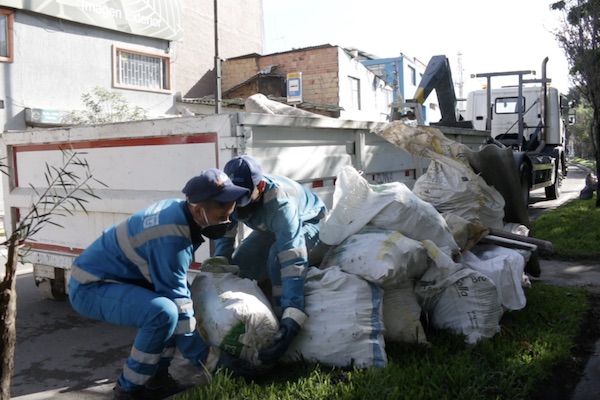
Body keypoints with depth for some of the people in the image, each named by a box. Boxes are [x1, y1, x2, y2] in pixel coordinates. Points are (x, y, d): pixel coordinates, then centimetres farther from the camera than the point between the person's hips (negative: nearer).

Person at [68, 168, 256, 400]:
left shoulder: (177, 209, -3)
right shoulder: (171, 238, -30)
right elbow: (178, 306, -25)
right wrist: (211, 359, -19)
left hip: (112, 276, 10)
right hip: (90, 287, -10)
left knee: (185, 298, 12)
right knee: (164, 312, -31)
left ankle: (155, 377, 13)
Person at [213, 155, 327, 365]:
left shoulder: (280, 203, -44)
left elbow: (293, 262, -51)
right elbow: (223, 239, -9)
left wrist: (292, 318, -58)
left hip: (309, 222, -6)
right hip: (272, 227, 6)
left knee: (278, 256, -35)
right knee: (238, 266, -6)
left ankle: (283, 325, -21)